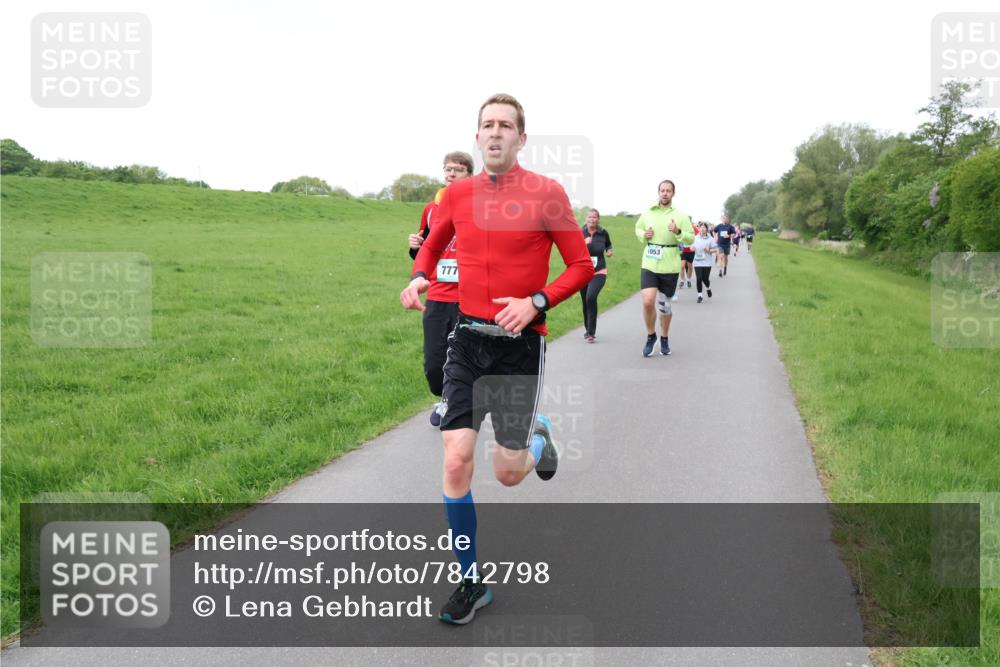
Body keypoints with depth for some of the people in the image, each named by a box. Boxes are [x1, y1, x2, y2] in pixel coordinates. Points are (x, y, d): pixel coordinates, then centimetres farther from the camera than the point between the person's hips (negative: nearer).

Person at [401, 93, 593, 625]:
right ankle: (471, 582, 14)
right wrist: (419, 277, 1)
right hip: (468, 341, 3)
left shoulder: (546, 193, -6)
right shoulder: (458, 193, 5)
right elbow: (433, 244, 22)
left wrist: (536, 302, -17)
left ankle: (537, 437, 40)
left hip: (520, 343, -3)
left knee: (508, 473, 2)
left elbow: (582, 265, -3)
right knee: (455, 461, -4)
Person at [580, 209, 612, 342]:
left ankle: (591, 332, -15)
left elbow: (608, 246, 19)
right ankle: (588, 330, 34)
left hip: (599, 272, -2)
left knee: (591, 297, -23)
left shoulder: (603, 233, -1)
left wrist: (610, 251, -2)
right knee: (585, 302, 10)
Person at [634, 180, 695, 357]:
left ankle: (664, 339, 31)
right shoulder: (648, 212, 4)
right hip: (649, 264, 1)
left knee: (664, 305, 9)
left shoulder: (681, 216, -2)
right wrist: (643, 234, -2)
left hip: (669, 267, -1)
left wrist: (678, 232, -20)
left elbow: (691, 238, -1)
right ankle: (650, 336, 9)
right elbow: (638, 228, 20)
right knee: (647, 302, -14)